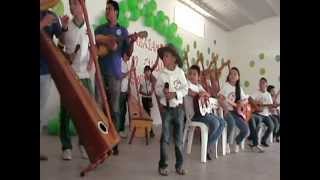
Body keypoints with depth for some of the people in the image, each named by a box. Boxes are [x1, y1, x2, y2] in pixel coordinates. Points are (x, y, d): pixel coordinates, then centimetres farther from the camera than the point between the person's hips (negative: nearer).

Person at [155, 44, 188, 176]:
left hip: (178, 108, 1)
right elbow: (157, 90, 0)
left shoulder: (180, 72, -1)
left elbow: (185, 89, -1)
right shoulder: (161, 74, -2)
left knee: (179, 138, 8)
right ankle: (162, 165, 13)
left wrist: (175, 94, -17)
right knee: (165, 137, 0)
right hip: (166, 108, -1)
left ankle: (179, 165, 21)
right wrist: (163, 91, -20)